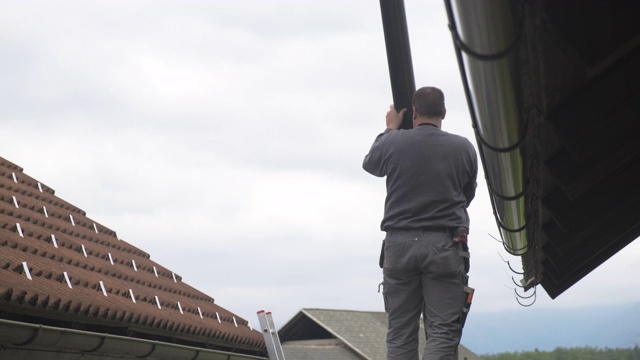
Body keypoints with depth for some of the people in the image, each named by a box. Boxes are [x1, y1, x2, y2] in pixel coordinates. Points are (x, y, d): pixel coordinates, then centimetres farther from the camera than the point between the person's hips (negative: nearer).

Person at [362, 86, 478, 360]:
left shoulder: (393, 142, 0)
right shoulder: (463, 148, 0)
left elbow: (370, 164, 23)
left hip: (400, 244, 1)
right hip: (444, 245, -1)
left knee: (400, 331, 6)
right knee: (442, 331, -3)